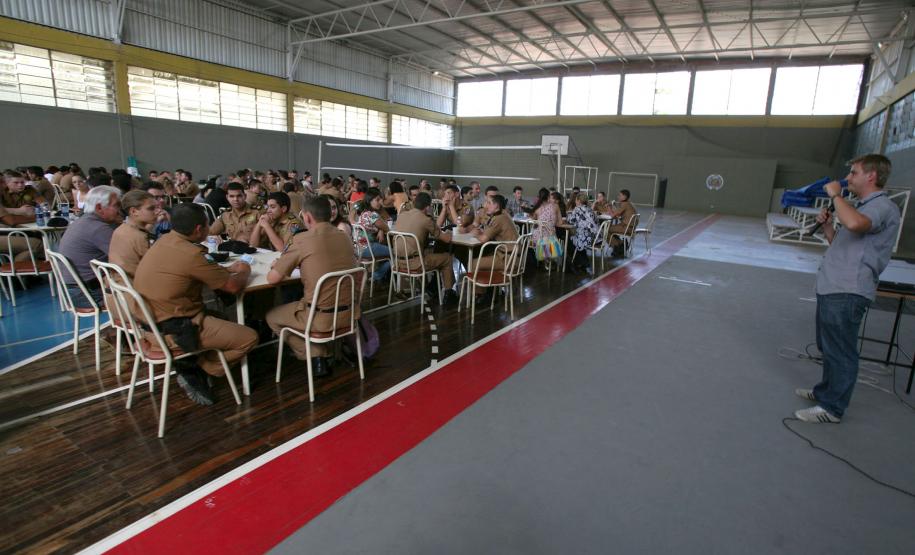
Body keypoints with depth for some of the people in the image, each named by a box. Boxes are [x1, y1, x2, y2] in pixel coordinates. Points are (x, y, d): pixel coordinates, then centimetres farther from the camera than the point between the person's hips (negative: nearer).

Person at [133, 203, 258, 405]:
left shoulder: (165, 241, 4)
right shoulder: (191, 254, -23)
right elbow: (234, 286, -15)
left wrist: (228, 269, 11)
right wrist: (244, 272, 5)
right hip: (172, 330, -9)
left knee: (221, 315, 29)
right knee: (249, 337, -8)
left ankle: (191, 366, 15)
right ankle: (194, 370, 1)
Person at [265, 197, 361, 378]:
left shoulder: (302, 240, -13)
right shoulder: (344, 237, 4)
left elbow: (272, 279, -9)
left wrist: (278, 267, 12)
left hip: (321, 317, -6)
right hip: (348, 312, 6)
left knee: (272, 317, 21)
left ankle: (314, 357, 15)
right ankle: (323, 354, 29)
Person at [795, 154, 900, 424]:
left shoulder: (883, 207, -11)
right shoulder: (860, 207, 20)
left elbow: (854, 224, -34)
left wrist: (836, 195, -18)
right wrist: (826, 226, 9)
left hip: (847, 293, -10)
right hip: (831, 289, 10)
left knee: (840, 352, -1)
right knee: (828, 348, 21)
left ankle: (832, 408, 9)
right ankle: (826, 391, 36)